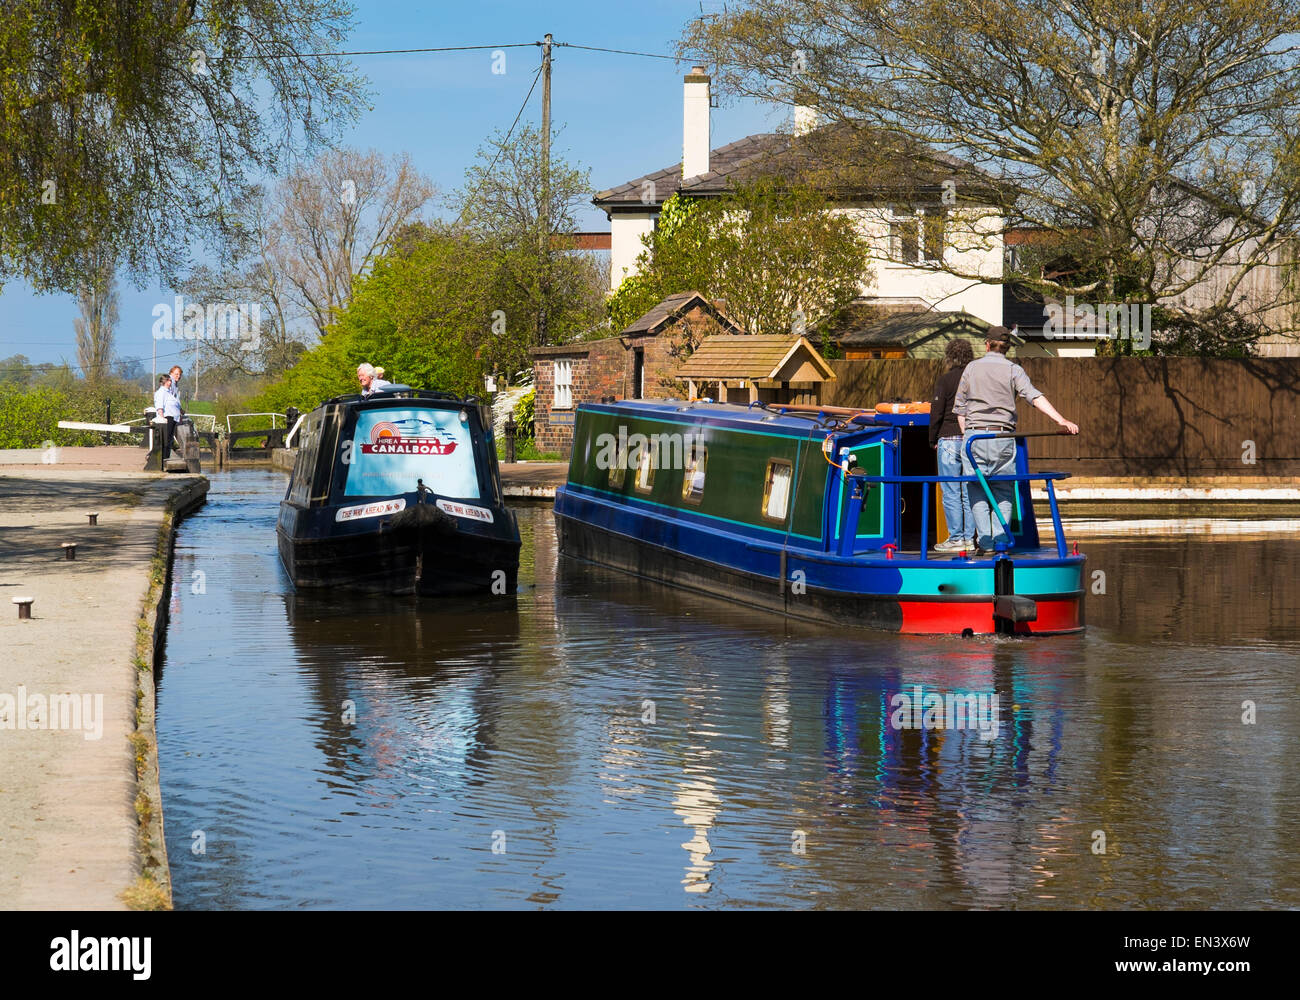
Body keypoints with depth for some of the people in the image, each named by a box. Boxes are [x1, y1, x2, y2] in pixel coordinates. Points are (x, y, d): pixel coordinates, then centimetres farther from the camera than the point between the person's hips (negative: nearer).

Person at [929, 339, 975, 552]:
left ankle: (955, 538, -2)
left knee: (951, 492, -1)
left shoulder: (946, 380, -5)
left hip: (950, 439, -4)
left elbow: (936, 413, -6)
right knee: (969, 492, 8)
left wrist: (933, 440, 4)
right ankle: (969, 538, 7)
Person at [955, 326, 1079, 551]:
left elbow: (960, 407, 10)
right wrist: (1061, 420, -18)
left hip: (974, 434, 0)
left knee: (977, 491, 7)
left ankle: (985, 542, -2)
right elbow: (1035, 397, -11)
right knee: (1003, 492, 9)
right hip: (1002, 437, 0)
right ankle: (1001, 541, 1)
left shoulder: (972, 368, 9)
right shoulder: (1013, 370, 3)